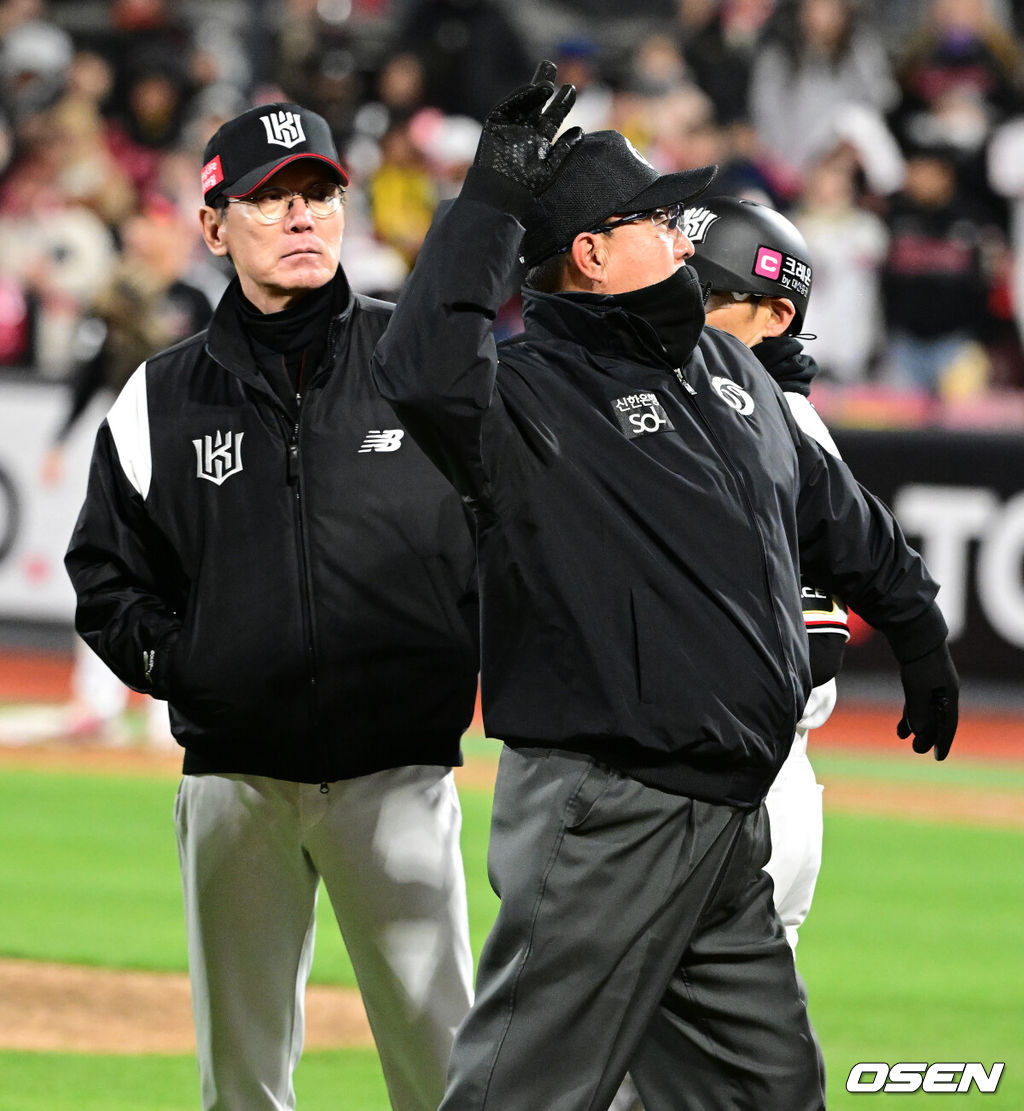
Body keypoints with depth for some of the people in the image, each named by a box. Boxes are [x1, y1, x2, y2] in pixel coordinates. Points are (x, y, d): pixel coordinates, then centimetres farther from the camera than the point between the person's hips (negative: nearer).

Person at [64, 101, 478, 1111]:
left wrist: (460, 653, -5)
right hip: (234, 776, 2)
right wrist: (177, 663, -3)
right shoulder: (162, 397, 7)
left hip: (397, 771, -2)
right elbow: (105, 576, 13)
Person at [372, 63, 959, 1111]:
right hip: (602, 824, -9)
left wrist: (916, 631, 35)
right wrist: (487, 202, -30)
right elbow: (424, 374, -34)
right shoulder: (527, 389, -11)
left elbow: (834, 511, 30)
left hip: (728, 821, 9)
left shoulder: (725, 367, 16)